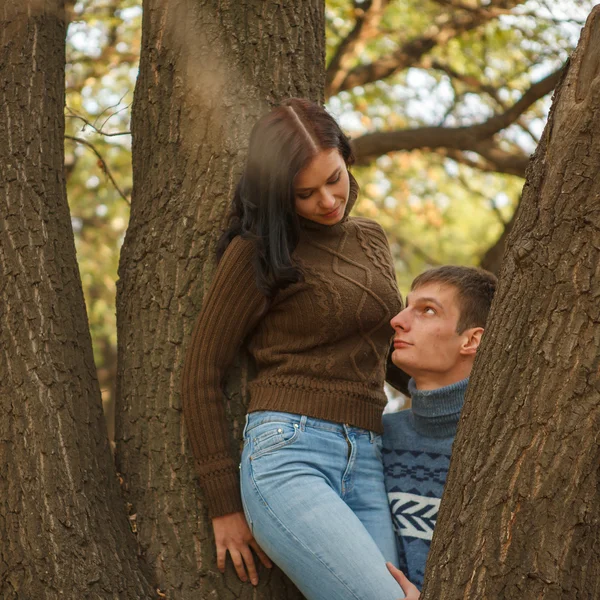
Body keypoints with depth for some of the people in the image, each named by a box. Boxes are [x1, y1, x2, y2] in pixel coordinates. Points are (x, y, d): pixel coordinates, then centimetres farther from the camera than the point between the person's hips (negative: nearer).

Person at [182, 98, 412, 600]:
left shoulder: (370, 239, 19)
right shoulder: (257, 251, 1)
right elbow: (202, 375, 2)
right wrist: (225, 504, 0)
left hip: (366, 468, 6)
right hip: (288, 456, -6)